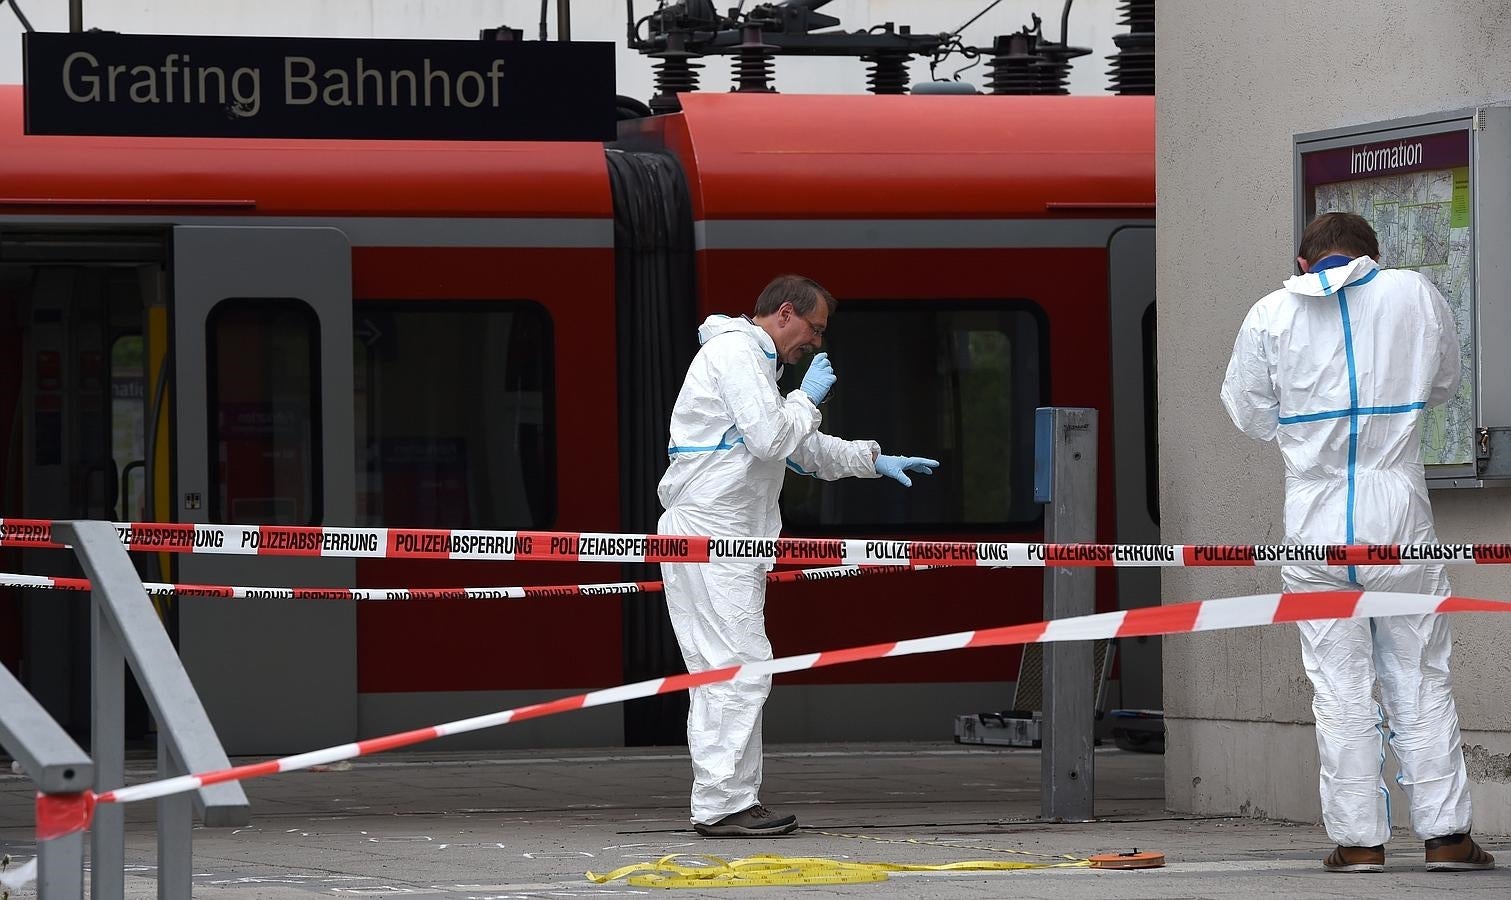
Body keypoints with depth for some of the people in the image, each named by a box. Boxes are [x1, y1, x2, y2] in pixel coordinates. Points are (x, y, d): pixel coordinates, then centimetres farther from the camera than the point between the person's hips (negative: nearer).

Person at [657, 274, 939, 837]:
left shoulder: (752, 359, 25)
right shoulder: (736, 352, -9)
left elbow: (800, 449, 34)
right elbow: (769, 437, -20)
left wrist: (874, 460, 26)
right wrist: (808, 398, -3)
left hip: (728, 535, 11)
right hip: (709, 532, -11)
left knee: (726, 673, 10)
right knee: (738, 667, -13)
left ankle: (733, 800, 11)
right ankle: (721, 805, -15)